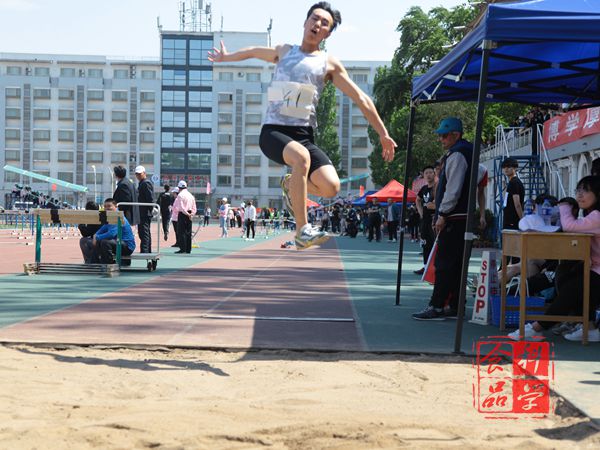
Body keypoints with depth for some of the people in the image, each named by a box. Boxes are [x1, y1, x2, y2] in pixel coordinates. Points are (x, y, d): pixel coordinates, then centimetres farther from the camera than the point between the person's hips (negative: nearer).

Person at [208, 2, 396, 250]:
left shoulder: (329, 63, 9)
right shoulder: (284, 51, 14)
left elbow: (361, 99, 9)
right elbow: (253, 51, 36)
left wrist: (383, 134, 5)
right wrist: (226, 57, 48)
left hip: (303, 135, 1)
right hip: (273, 132, -1)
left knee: (331, 186, -23)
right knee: (302, 157, -37)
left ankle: (291, 185, 12)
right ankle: (302, 231, -32)